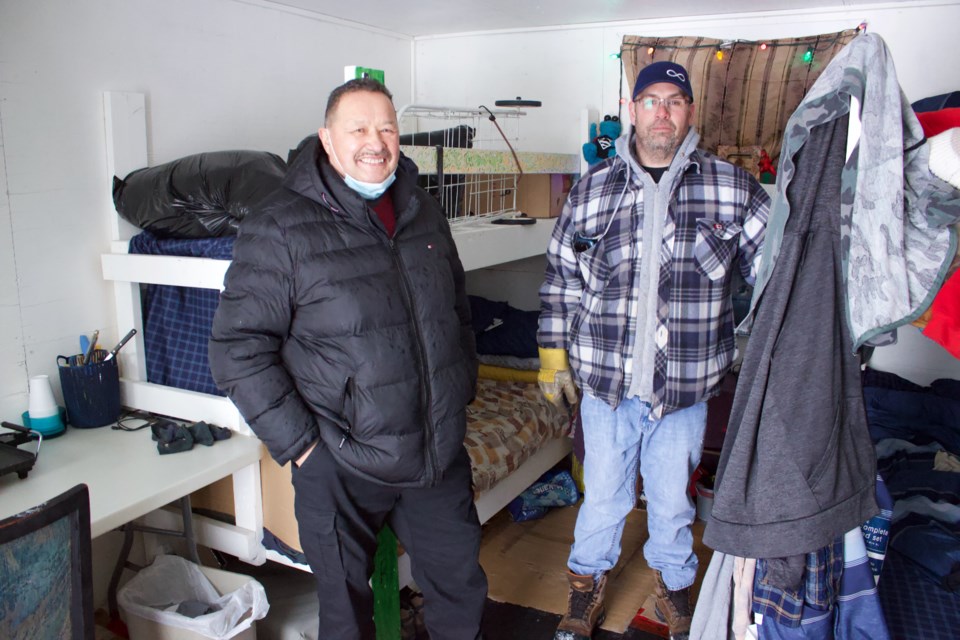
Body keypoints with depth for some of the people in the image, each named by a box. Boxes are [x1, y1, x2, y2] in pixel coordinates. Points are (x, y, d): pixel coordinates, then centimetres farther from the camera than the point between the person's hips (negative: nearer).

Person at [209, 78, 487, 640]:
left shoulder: (423, 213, 7)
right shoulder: (281, 228, -12)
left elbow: (458, 308, 19)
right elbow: (239, 350, -14)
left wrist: (463, 391, 14)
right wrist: (297, 443, -15)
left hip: (441, 453, 5)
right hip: (341, 465, -5)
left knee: (462, 585, 21)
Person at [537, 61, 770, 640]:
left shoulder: (732, 187, -2)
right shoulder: (593, 188, 1)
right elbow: (562, 277, 6)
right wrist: (553, 354, 4)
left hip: (685, 385, 0)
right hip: (605, 380, 1)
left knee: (672, 496, 17)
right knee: (603, 491, 15)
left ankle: (674, 580, 44)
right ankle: (589, 579, 41)